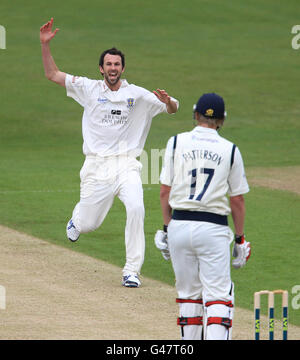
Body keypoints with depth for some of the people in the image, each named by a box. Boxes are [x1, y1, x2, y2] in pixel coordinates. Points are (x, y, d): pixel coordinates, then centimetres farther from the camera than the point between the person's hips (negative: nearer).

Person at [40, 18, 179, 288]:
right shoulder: (89, 89, 6)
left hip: (126, 165, -1)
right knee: (88, 225, 5)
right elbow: (52, 74, 8)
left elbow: (173, 109, 4)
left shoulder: (137, 94, 5)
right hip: (97, 166, 1)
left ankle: (132, 271, -17)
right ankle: (78, 217, 46)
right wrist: (45, 45, -3)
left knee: (136, 208, -26)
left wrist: (167, 101, -20)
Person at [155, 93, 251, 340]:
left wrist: (167, 228, 12)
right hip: (214, 227, -2)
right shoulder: (230, 150, 1)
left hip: (179, 225, 2)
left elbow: (165, 192, 3)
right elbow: (237, 200, 3)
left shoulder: (176, 143, 4)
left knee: (189, 293, 14)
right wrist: (240, 239, 11)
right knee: (218, 295, -4)